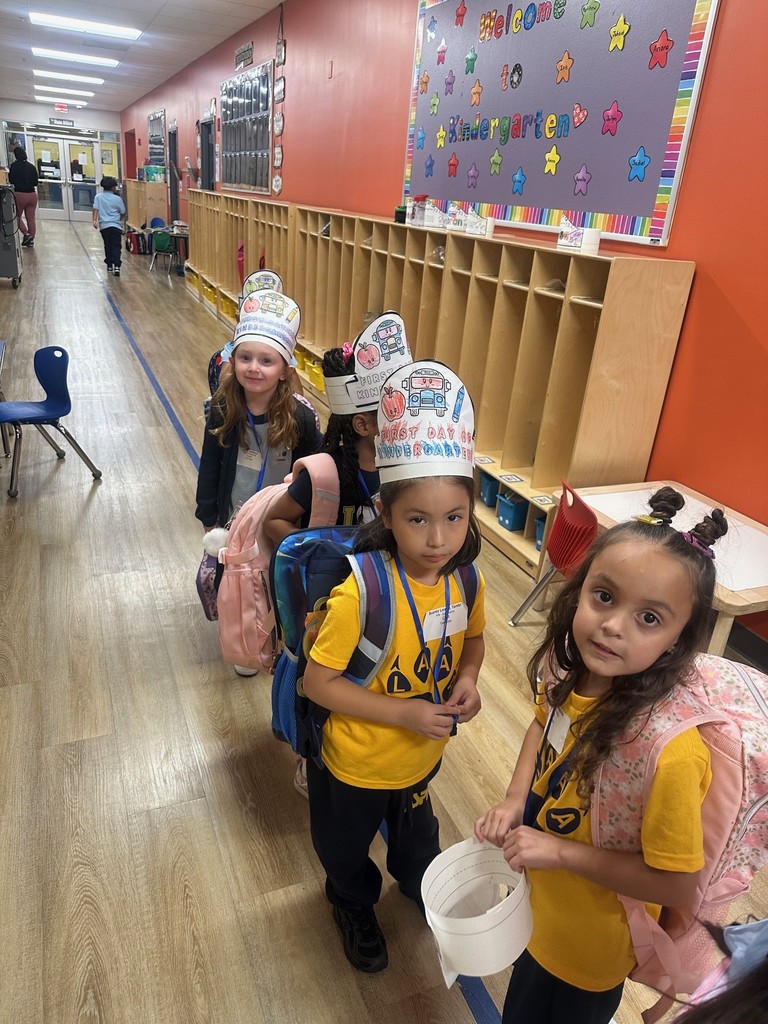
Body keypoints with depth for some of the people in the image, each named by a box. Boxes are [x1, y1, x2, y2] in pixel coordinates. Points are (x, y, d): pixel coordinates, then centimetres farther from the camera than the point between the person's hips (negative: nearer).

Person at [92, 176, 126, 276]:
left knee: (108, 246, 15)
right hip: (116, 225, -2)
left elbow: (96, 209, -8)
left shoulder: (98, 196, 2)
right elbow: (123, 213, 7)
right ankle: (117, 266, -19)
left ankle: (109, 266, 20)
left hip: (104, 225, 2)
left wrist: (95, 220, -12)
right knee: (116, 246, -2)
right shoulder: (117, 198, -1)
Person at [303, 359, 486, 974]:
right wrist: (403, 712, -30)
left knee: (417, 831, 35)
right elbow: (318, 682, -27)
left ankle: (419, 882, 69)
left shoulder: (465, 581, -18)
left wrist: (467, 679, -16)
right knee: (345, 848, 27)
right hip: (357, 762, -4)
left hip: (426, 755, 4)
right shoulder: (361, 592, -35)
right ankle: (355, 904, 62)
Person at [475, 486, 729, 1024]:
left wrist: (561, 852, -27)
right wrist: (515, 801, -10)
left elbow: (674, 884, -25)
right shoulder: (570, 668, -21)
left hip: (592, 941, -5)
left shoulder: (670, 751, -38)